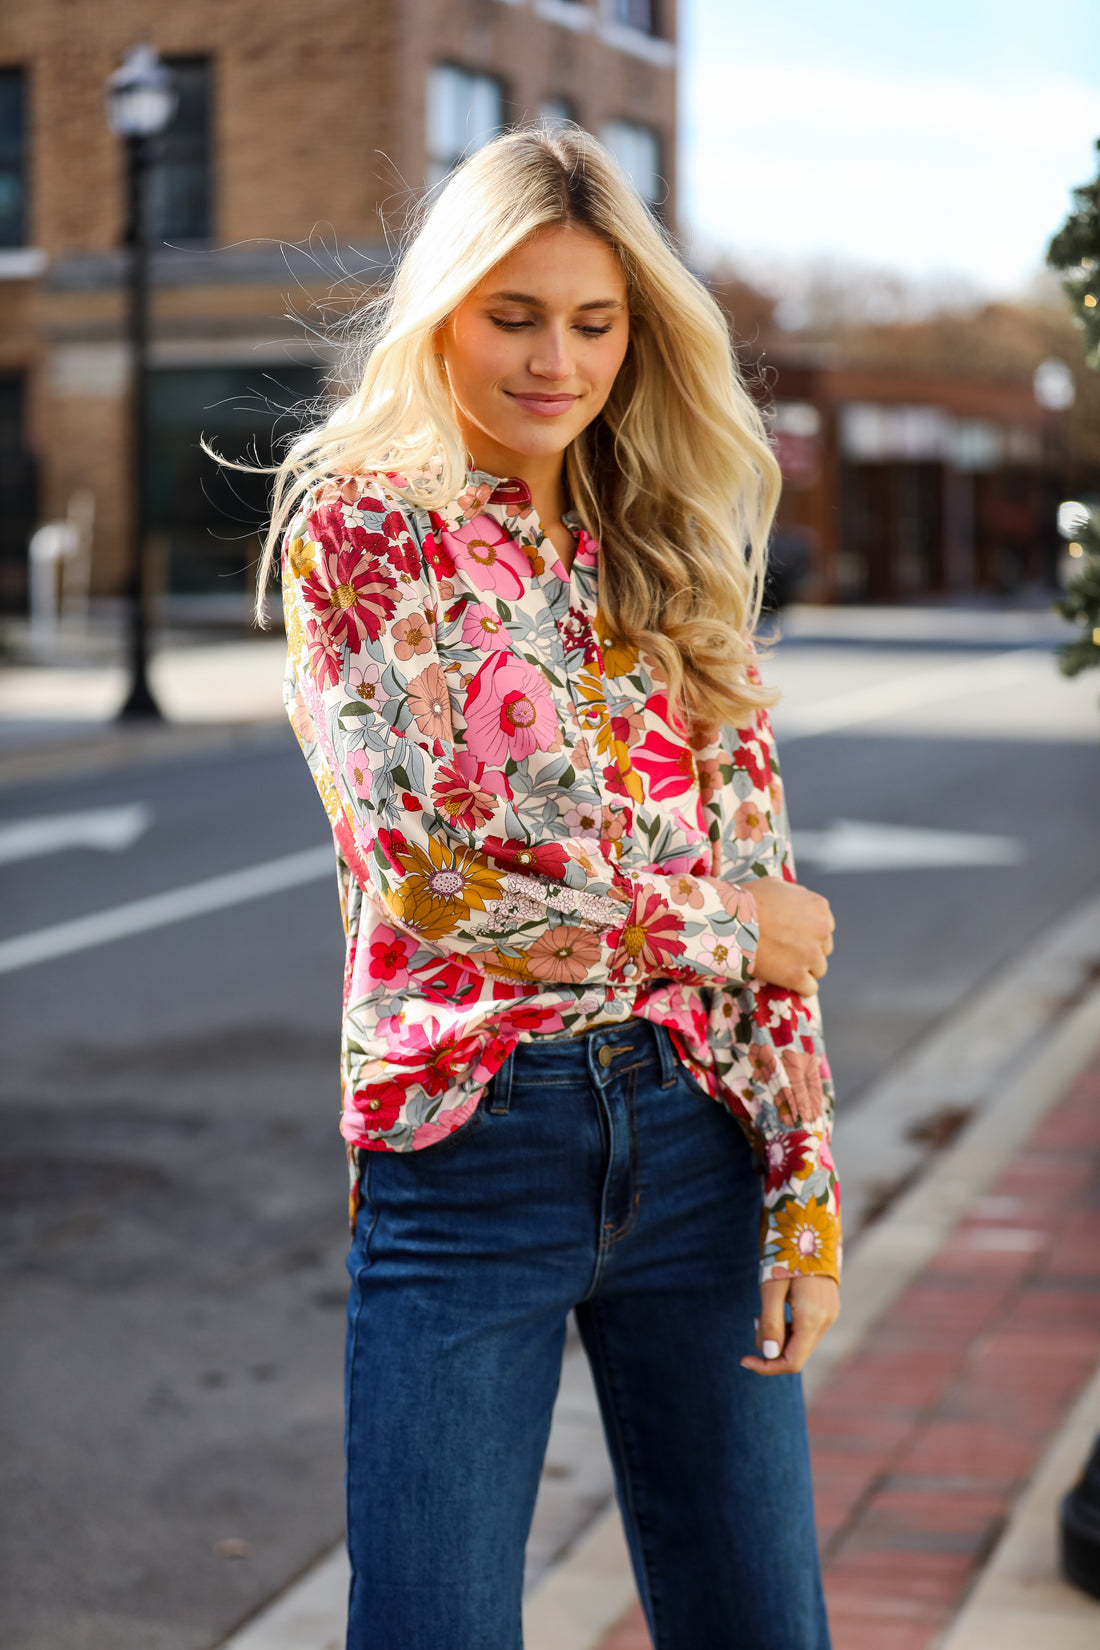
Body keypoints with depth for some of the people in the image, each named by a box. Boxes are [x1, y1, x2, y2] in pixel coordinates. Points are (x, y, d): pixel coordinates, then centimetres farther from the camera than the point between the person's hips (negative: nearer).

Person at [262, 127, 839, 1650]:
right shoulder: (358, 526, -2)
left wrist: (807, 1193, 2)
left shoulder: (674, 558, 10)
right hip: (468, 1139, -4)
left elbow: (768, 892, 8)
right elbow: (430, 869, -13)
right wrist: (721, 923, -5)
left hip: (692, 1129, 4)